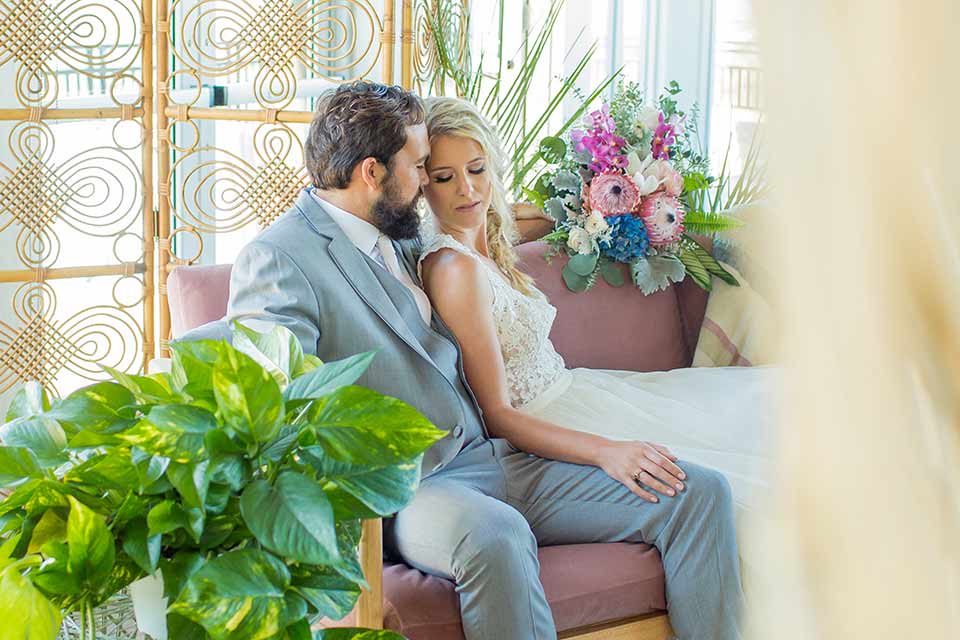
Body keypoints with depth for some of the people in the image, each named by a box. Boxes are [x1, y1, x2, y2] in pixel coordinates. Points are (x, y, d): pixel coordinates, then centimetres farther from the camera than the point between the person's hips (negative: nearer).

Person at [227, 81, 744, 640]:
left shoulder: (400, 242, 20)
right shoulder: (276, 259, -7)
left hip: (494, 459, 9)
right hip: (410, 486, -9)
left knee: (698, 490, -3)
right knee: (494, 533, -43)